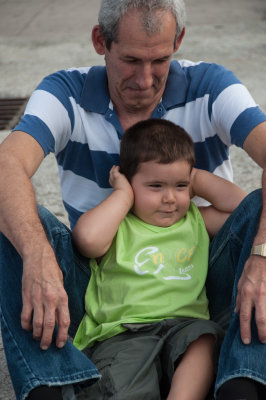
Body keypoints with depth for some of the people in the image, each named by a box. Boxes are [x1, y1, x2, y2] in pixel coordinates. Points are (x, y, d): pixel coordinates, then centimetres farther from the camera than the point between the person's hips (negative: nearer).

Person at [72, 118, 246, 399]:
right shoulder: (116, 225, 12)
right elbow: (88, 238, -11)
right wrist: (123, 195, 3)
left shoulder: (196, 221, 24)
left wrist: (199, 179, 20)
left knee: (204, 339, -32)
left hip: (184, 323, 3)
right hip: (123, 331, -2)